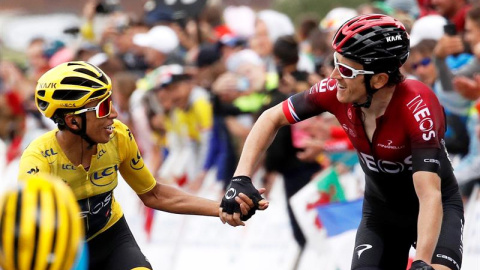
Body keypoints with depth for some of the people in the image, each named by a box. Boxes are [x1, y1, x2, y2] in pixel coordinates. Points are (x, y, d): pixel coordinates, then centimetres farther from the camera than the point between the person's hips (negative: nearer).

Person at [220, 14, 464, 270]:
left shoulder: (418, 108, -34)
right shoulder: (335, 91, -22)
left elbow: (430, 196, -40)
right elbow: (272, 118, -6)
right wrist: (240, 178, -18)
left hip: (436, 208, -4)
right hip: (380, 210, 4)